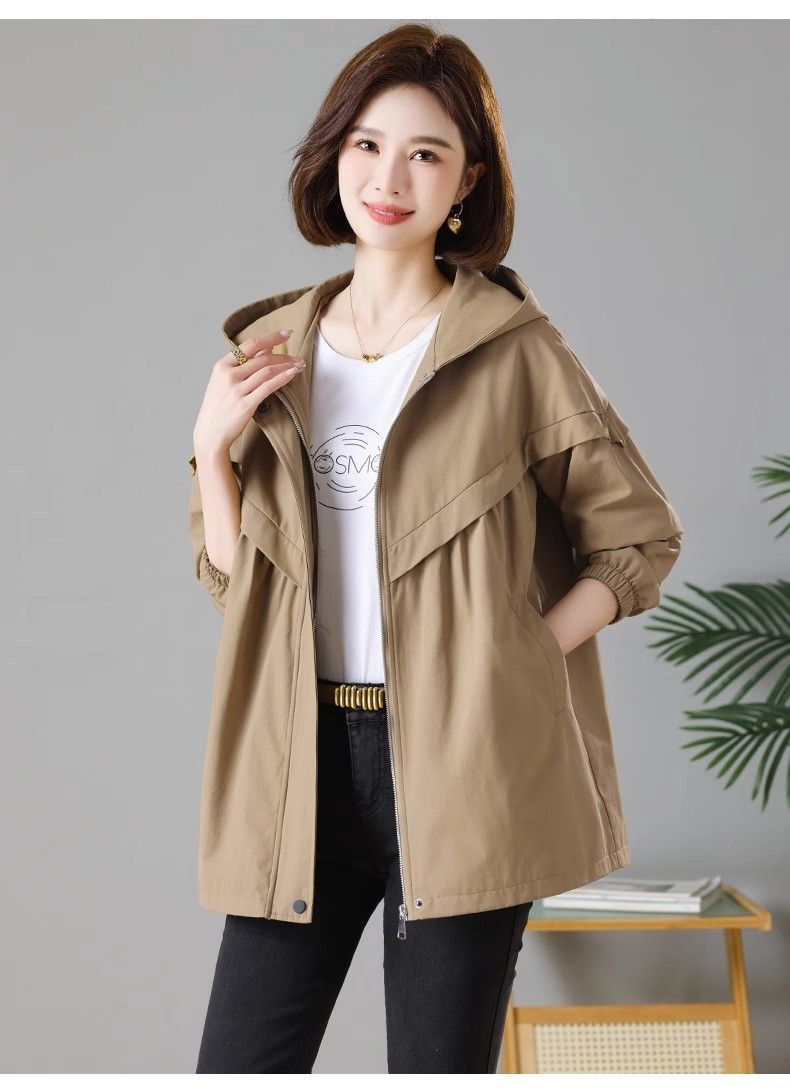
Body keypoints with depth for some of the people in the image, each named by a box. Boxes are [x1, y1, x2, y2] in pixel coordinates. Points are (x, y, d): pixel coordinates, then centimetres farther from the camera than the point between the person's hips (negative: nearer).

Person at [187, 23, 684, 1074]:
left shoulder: (517, 350, -2)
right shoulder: (272, 350, 10)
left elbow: (640, 538, 2)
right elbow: (230, 572, 13)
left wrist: (514, 662, -10)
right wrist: (212, 444, -3)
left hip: (464, 764, -3)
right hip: (303, 763, 4)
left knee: (440, 1065, 6)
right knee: (240, 1063, 5)